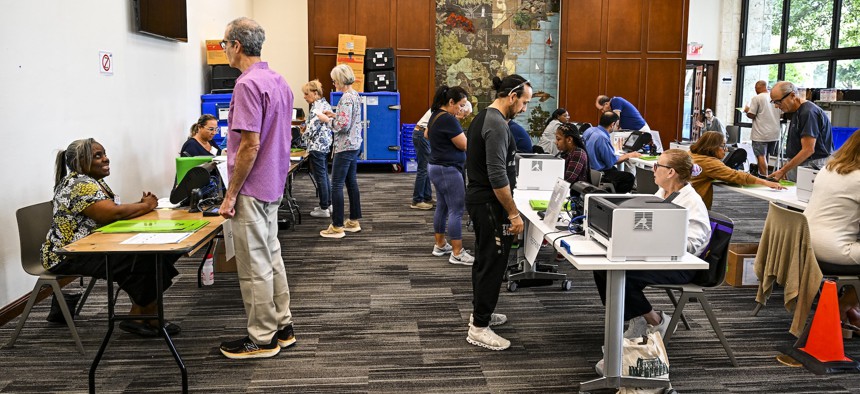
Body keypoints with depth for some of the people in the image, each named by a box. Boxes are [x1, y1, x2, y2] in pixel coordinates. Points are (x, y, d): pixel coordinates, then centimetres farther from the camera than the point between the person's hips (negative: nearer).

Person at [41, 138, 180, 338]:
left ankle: (138, 315, -5)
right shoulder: (79, 186, -19)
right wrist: (146, 205, -14)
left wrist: (141, 204, -9)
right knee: (142, 259, -24)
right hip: (69, 258, -10)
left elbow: (114, 210, 10)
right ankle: (150, 316, -7)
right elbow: (114, 213, -30)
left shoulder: (94, 181, 13)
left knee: (150, 251, -7)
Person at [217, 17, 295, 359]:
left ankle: (262, 339, 12)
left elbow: (250, 145, -23)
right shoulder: (279, 81, 11)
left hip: (251, 190, -10)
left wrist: (231, 195, -17)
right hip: (273, 187, 10)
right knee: (271, 256, 17)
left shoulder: (248, 84, -19)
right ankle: (282, 327, 26)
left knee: (254, 266, 1)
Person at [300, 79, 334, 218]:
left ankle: (324, 209, 4)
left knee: (320, 177, -2)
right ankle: (329, 203, 23)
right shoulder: (326, 105, 12)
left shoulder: (317, 107, -17)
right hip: (326, 145, 10)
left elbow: (311, 129, -20)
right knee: (325, 175, 16)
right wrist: (307, 128, 12)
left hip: (317, 146, -10)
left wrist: (303, 134, 0)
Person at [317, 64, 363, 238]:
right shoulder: (355, 95, 11)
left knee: (337, 185, -5)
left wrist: (327, 120, -10)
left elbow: (343, 126, -23)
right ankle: (354, 222, 22)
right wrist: (335, 115, 12)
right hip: (354, 145, 10)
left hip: (344, 147, -10)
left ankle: (337, 227, -1)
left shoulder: (346, 98, -19)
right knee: (352, 182, 15)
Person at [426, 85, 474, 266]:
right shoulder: (448, 119, -20)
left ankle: (440, 245, 25)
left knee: (443, 207, 17)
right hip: (448, 170, -11)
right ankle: (457, 254, -4)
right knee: (456, 210, -7)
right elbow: (465, 145, -17)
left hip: (437, 167, 11)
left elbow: (427, 134, 28)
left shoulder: (436, 115, 10)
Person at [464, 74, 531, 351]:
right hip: (490, 204, -11)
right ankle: (479, 328, 3)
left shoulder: (482, 118, 13)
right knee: (493, 263, -4)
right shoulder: (497, 125, -20)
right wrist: (514, 213, -21)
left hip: (477, 198, 11)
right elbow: (498, 176, -26)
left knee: (484, 259, 20)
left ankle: (480, 312, 33)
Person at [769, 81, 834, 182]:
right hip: (796, 166, 9)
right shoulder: (797, 112, 14)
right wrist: (785, 167, 13)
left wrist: (783, 171, -17)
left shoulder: (809, 113, -16)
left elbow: (808, 150, -20)